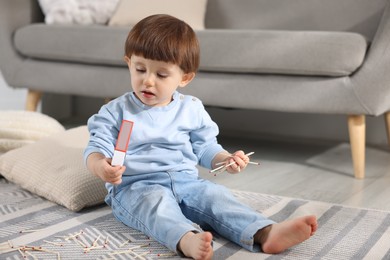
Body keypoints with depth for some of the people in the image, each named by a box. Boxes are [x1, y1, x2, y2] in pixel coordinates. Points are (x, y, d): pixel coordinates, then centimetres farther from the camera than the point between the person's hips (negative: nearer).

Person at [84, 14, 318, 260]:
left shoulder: (191, 109, 9)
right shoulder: (116, 111, 2)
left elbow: (204, 147, 17)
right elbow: (97, 148, -3)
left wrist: (226, 159, -3)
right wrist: (100, 166, -26)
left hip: (185, 182, 3)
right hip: (135, 186, -3)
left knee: (214, 194, -23)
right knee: (156, 201, -34)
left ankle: (264, 233, -41)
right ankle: (187, 240, -63)